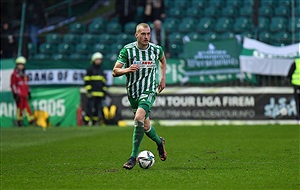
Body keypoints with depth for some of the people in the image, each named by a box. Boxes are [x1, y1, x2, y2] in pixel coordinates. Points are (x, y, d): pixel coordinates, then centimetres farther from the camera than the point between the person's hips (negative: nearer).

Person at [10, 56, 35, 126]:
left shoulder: (24, 74, 16)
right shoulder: (14, 74, -7)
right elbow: (13, 85, -10)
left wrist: (28, 92, 21)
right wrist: (15, 94, -16)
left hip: (24, 94, 7)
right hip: (19, 94, -7)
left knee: (26, 107, 5)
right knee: (19, 107, -3)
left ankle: (31, 120, 2)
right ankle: (19, 121, 4)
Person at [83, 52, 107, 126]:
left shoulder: (101, 70, 20)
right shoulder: (90, 69, 2)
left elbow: (103, 82, 26)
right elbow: (87, 81, -4)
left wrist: (104, 92, 19)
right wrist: (88, 91, -12)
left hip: (100, 93, 6)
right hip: (92, 92, -6)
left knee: (98, 108, 1)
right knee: (90, 107, -12)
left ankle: (94, 122, 6)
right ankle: (86, 122, -7)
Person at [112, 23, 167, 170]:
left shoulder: (156, 49, -3)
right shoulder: (127, 50, -8)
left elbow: (163, 60, 23)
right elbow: (115, 71, -10)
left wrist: (163, 78, 17)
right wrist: (127, 70, -29)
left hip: (149, 91, -2)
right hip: (132, 92, 2)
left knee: (139, 118, -26)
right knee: (145, 126, 10)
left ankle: (133, 157, -18)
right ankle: (159, 142, 44)